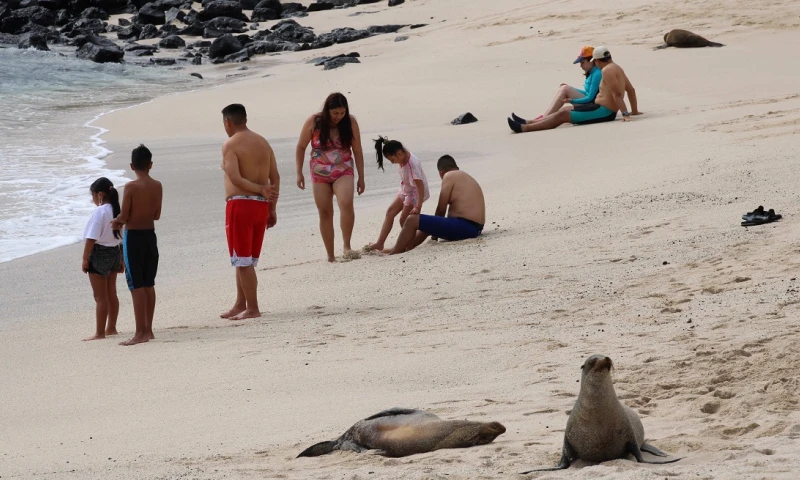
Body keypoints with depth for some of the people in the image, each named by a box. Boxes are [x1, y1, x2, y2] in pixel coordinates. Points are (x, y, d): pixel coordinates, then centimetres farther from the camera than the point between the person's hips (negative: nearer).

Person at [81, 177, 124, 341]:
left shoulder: (99, 212, -19)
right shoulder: (116, 210, 5)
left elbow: (91, 239, -21)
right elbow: (122, 237, 11)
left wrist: (85, 259, -14)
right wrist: (121, 260, 18)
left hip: (100, 254, -8)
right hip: (115, 253, 8)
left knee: (100, 297, -3)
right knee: (111, 294, 17)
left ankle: (100, 333, 1)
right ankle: (111, 328, 27)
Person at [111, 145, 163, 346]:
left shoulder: (130, 187, -15)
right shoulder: (157, 186, 2)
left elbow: (124, 217, -14)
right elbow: (156, 215, 9)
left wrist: (116, 221, 7)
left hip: (133, 237, -6)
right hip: (151, 236, 6)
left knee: (137, 286, -4)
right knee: (149, 285, 13)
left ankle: (140, 333, -5)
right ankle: (148, 329, 18)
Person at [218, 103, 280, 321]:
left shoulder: (230, 145, -9)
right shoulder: (263, 142, 12)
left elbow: (235, 178, -21)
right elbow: (275, 177, 10)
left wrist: (260, 189, -16)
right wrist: (272, 208, 12)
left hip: (240, 204, -7)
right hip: (261, 205, 7)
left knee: (242, 260, -2)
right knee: (247, 260, 16)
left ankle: (252, 308, -2)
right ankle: (240, 304, 22)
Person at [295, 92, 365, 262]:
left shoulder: (350, 122, -7)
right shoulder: (314, 122, -9)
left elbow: (357, 150, 1)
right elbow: (301, 147, 2)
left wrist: (361, 177, 3)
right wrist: (299, 173, -1)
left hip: (343, 171, -1)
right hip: (320, 173, 1)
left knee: (346, 203, -26)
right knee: (325, 213, 2)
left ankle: (347, 247, -20)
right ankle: (330, 256, 8)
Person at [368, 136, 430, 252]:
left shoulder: (412, 164, -33)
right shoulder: (402, 157, -9)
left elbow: (420, 185, -34)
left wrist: (418, 207, -38)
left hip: (415, 192, -9)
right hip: (405, 190, 9)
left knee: (404, 220, -9)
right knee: (390, 212, 5)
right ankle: (380, 243, 6)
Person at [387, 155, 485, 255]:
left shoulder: (449, 176, -5)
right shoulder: (466, 177, 22)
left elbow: (441, 209, -6)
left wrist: (434, 236, 5)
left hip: (463, 227, -10)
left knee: (412, 220, -9)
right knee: (428, 223, 33)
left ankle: (394, 254, -6)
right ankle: (405, 249, 39)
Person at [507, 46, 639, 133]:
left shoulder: (607, 71, -17)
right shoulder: (616, 68, 15)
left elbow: (617, 94, -25)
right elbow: (631, 89, 20)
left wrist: (625, 113, -29)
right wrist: (635, 111, 26)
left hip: (603, 112, -10)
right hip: (602, 109, 10)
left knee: (562, 115, -12)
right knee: (565, 110, 13)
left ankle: (524, 128, -15)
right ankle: (529, 123, 14)